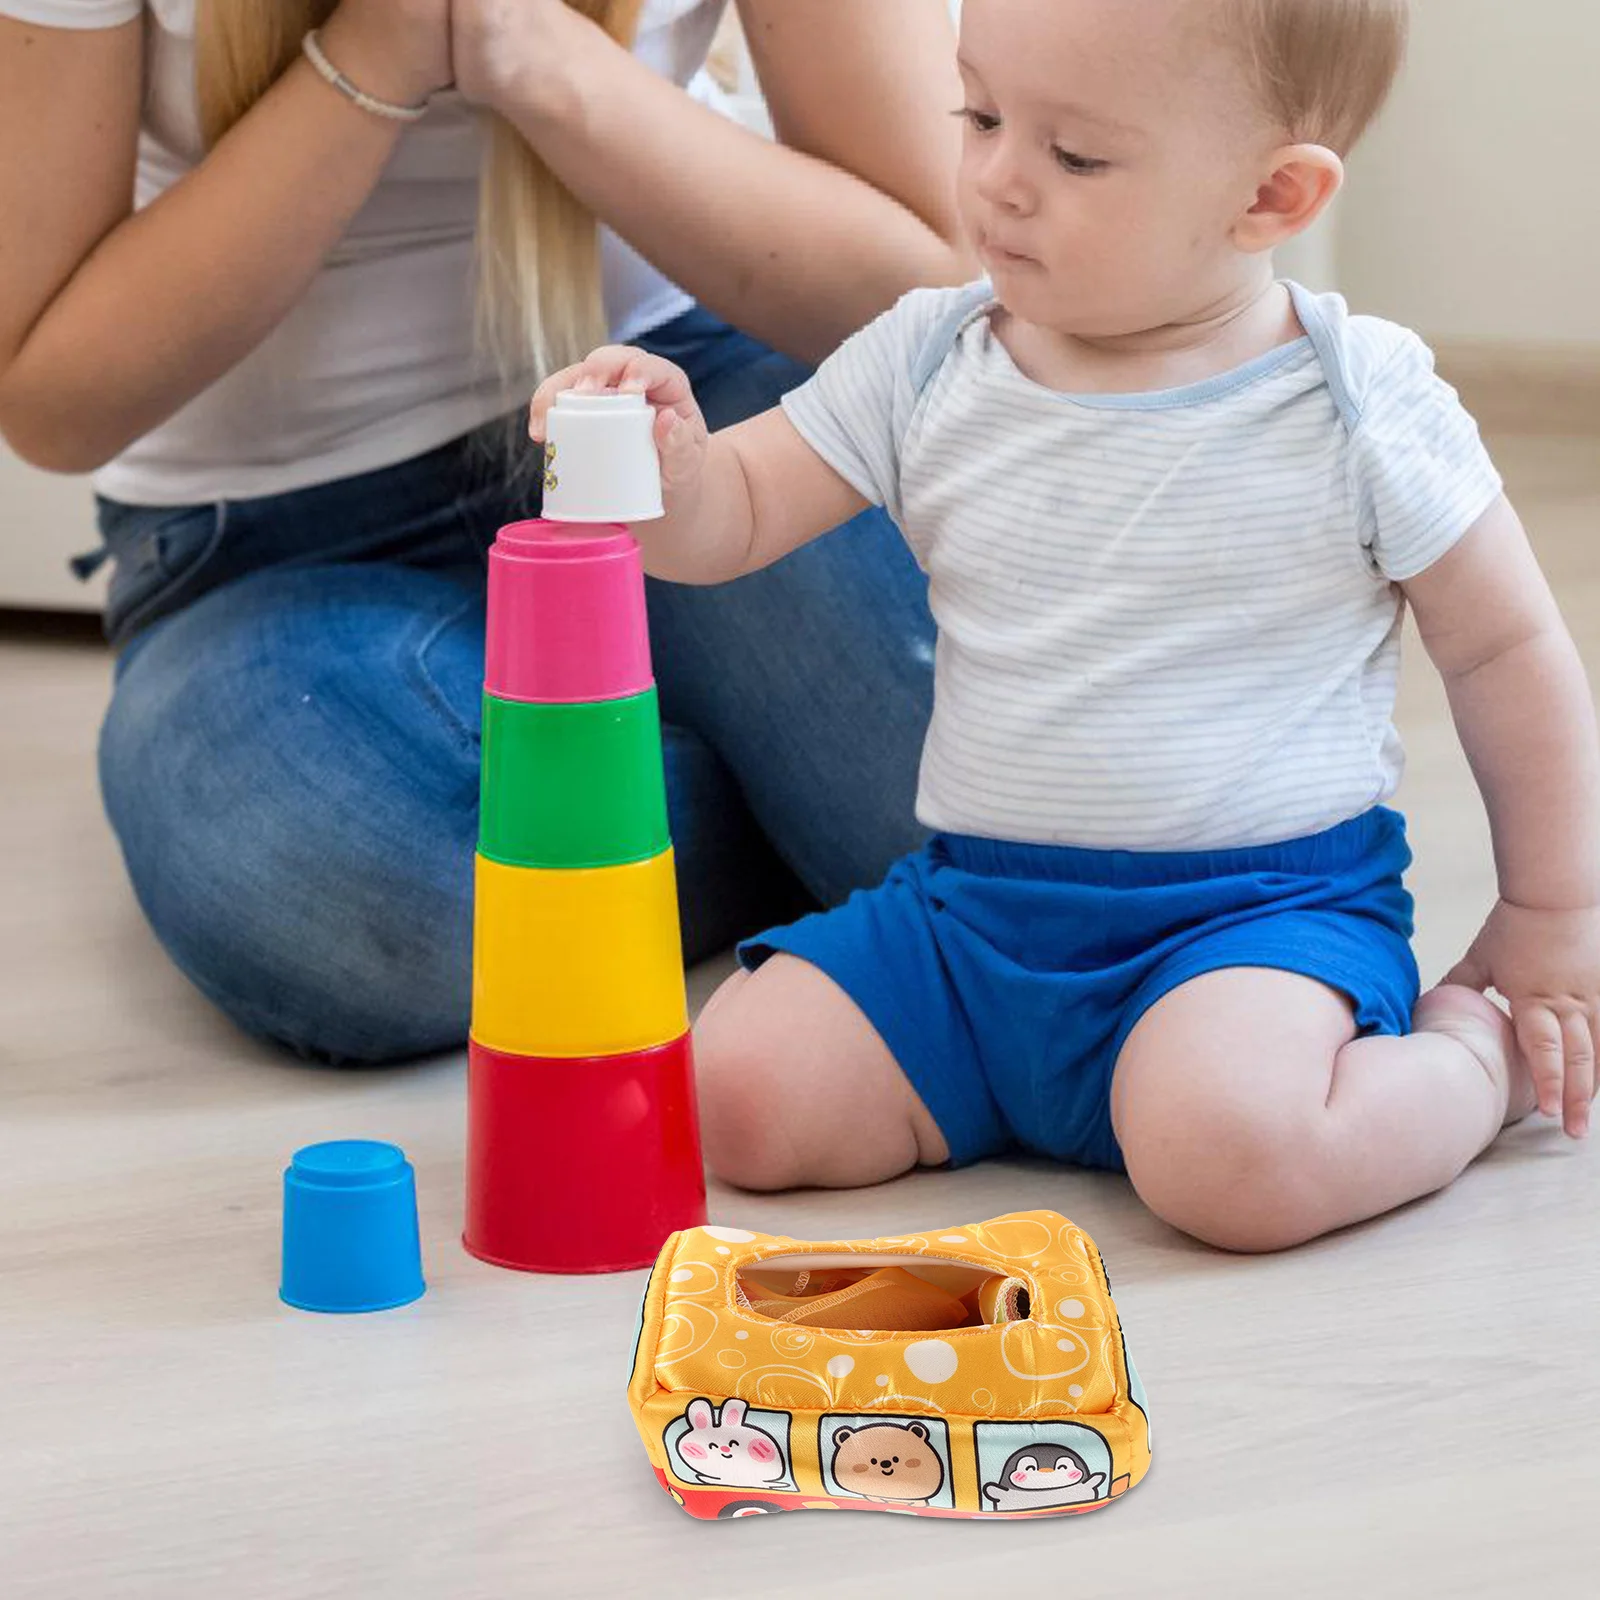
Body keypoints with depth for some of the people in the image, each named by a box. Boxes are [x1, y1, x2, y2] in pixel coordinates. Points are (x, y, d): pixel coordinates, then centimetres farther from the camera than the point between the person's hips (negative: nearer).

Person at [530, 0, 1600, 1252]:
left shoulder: (1360, 409, -8)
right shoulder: (929, 370, 2)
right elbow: (733, 521, 5)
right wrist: (666, 467, -20)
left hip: (1259, 906, -4)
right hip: (976, 908, 5)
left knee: (1230, 1156, -34)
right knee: (740, 1096, -14)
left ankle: (1475, 1054, -1)